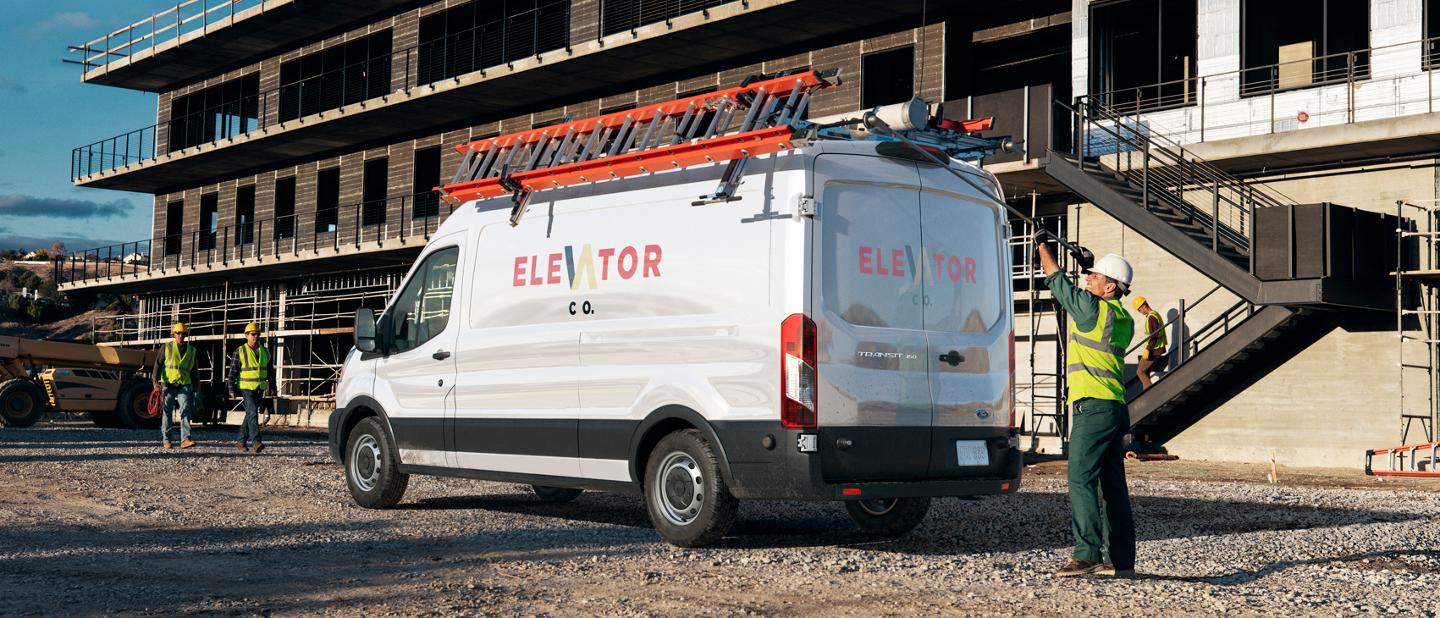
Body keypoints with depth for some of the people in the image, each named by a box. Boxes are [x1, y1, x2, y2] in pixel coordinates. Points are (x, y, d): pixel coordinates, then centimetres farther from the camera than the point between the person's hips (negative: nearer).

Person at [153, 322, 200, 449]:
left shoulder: (191, 350, 12)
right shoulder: (166, 348, 5)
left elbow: (193, 370, 20)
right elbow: (158, 364, 0)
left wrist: (195, 385, 19)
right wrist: (156, 380, -11)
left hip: (184, 386, 1)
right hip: (168, 385, -1)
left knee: (186, 412, -13)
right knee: (166, 413, 5)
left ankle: (185, 439, -20)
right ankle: (166, 440, 13)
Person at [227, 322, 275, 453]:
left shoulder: (265, 352, 9)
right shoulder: (240, 352, -6)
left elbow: (270, 371, 17)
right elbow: (232, 372, -6)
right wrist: (231, 389, -11)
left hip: (260, 389, 6)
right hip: (246, 388, -6)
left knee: (250, 414, 11)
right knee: (253, 413, -17)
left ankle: (241, 441, 21)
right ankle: (257, 442, -23)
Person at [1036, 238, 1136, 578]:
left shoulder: (1091, 308, -8)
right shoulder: (1123, 319, 16)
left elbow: (1057, 281, 3)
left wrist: (1042, 245, 17)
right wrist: (1093, 271, 37)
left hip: (1094, 406, -9)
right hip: (1116, 409, 9)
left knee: (1081, 479, -10)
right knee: (1113, 485, 10)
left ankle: (1087, 555, -15)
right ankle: (1122, 559, 13)